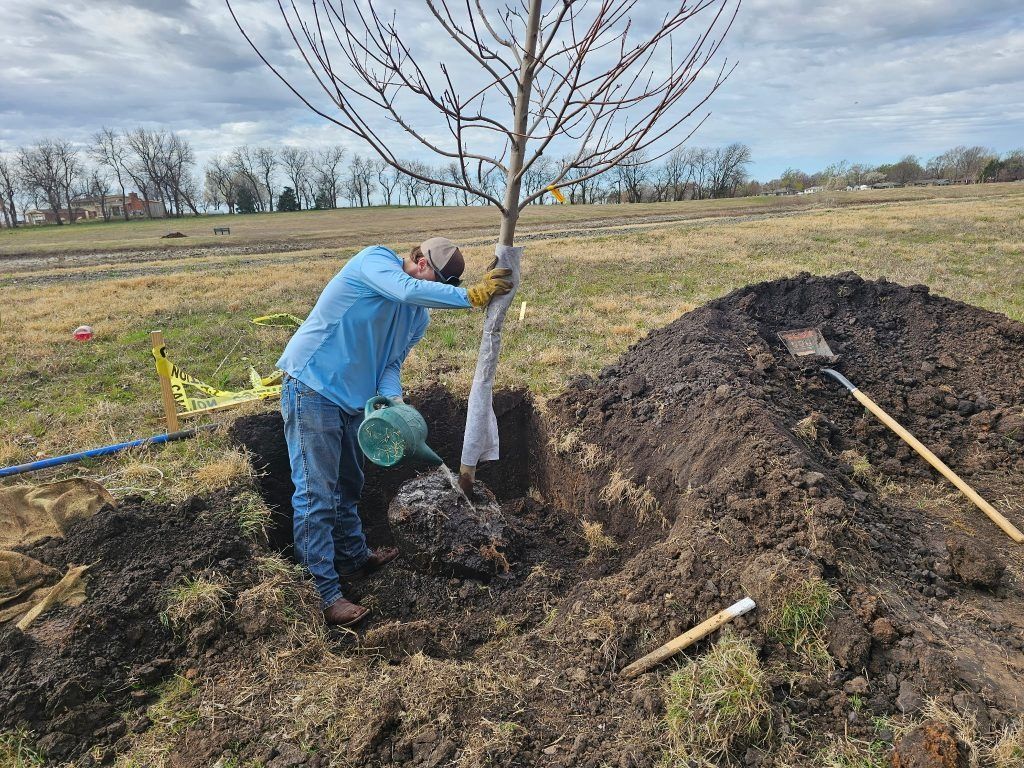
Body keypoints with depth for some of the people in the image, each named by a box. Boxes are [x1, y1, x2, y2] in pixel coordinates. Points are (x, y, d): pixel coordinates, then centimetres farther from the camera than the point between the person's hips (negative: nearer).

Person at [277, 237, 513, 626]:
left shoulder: (419, 317, 9)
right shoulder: (375, 259, -13)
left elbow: (391, 363, 4)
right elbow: (408, 291, -33)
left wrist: (391, 399, -16)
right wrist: (471, 296, -32)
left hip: (353, 399, 9)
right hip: (311, 388, -8)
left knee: (348, 485, 22)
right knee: (316, 494, -8)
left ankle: (353, 556, 41)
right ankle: (323, 595, -2)